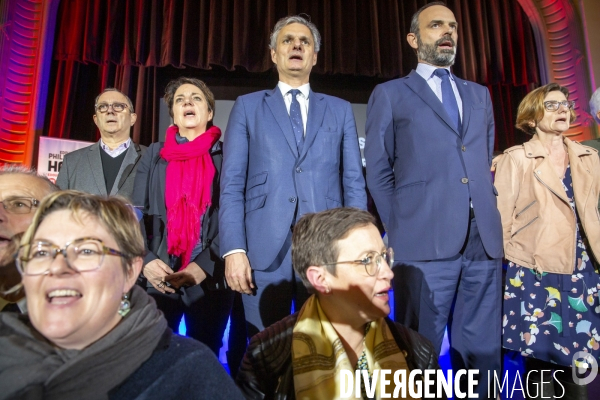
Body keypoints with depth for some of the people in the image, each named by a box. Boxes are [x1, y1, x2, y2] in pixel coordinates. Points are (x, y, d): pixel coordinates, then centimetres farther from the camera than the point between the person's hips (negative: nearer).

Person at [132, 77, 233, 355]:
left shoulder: (225, 156, 4)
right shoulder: (155, 154, 13)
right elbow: (136, 212, 8)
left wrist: (204, 265, -13)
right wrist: (145, 260, -8)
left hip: (210, 279, -1)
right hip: (158, 277, 2)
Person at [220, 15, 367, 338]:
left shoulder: (340, 110, 14)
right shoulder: (247, 107, 11)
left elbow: (354, 183, 8)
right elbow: (232, 185, 3)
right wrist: (234, 250, -8)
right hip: (265, 251, -1)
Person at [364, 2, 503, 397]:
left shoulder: (480, 94, 21)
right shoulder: (390, 94, 8)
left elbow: (486, 163, 21)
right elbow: (378, 172, 4)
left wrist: (488, 213, 9)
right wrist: (403, 228, -2)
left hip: (484, 240, 5)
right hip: (426, 241, -4)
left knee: (482, 349, 11)